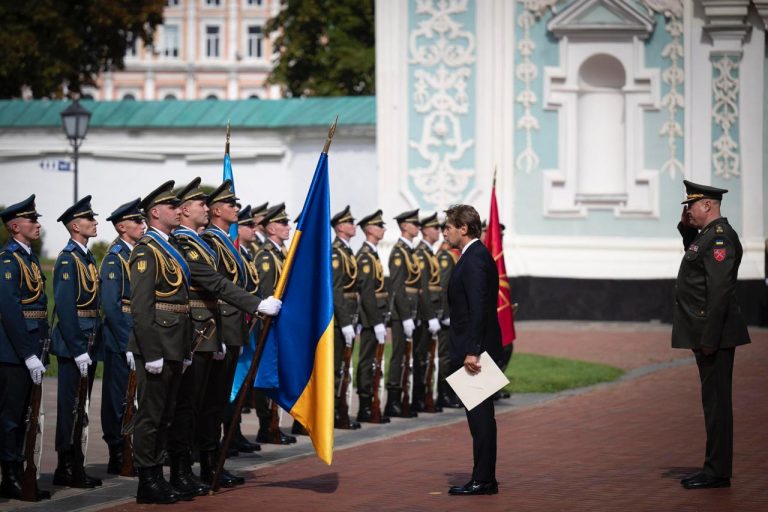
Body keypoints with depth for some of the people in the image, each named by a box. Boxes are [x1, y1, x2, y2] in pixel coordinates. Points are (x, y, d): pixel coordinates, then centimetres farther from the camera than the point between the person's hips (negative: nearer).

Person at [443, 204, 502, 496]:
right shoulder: (476, 256, 17)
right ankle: (484, 479, 17)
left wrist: (472, 351, -25)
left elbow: (478, 309, -23)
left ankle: (483, 480, -4)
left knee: (480, 415, -6)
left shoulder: (474, 260, -15)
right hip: (473, 348, 10)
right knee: (479, 415, 12)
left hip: (476, 349, -10)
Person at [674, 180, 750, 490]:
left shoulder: (720, 237, -16)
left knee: (716, 401, -7)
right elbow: (694, 253, 40)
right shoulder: (707, 235, 15)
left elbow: (719, 291, -23)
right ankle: (715, 468, 19)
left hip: (714, 334, -10)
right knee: (713, 401, 13)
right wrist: (686, 227, 21)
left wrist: (709, 339, -25)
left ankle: (717, 472, -4)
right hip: (707, 335, 10)